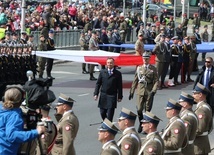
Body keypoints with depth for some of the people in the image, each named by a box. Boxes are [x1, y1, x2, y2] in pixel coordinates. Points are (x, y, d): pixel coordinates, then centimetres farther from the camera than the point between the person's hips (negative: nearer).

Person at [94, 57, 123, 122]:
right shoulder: (102, 72, 8)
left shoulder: (117, 73, 1)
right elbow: (98, 83, 8)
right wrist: (96, 94, 0)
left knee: (110, 113, -7)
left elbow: (119, 86, 2)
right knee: (102, 113, 5)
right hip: (103, 95, 3)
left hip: (112, 96, -3)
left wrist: (120, 96, 0)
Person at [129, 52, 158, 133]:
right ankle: (141, 123, 17)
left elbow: (156, 81, -3)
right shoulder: (139, 68, 8)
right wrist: (131, 91, 11)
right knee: (139, 109, -7)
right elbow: (135, 81, 13)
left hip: (149, 92, -1)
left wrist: (153, 91, -17)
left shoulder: (153, 69, 2)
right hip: (140, 91, 1)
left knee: (147, 110, 2)